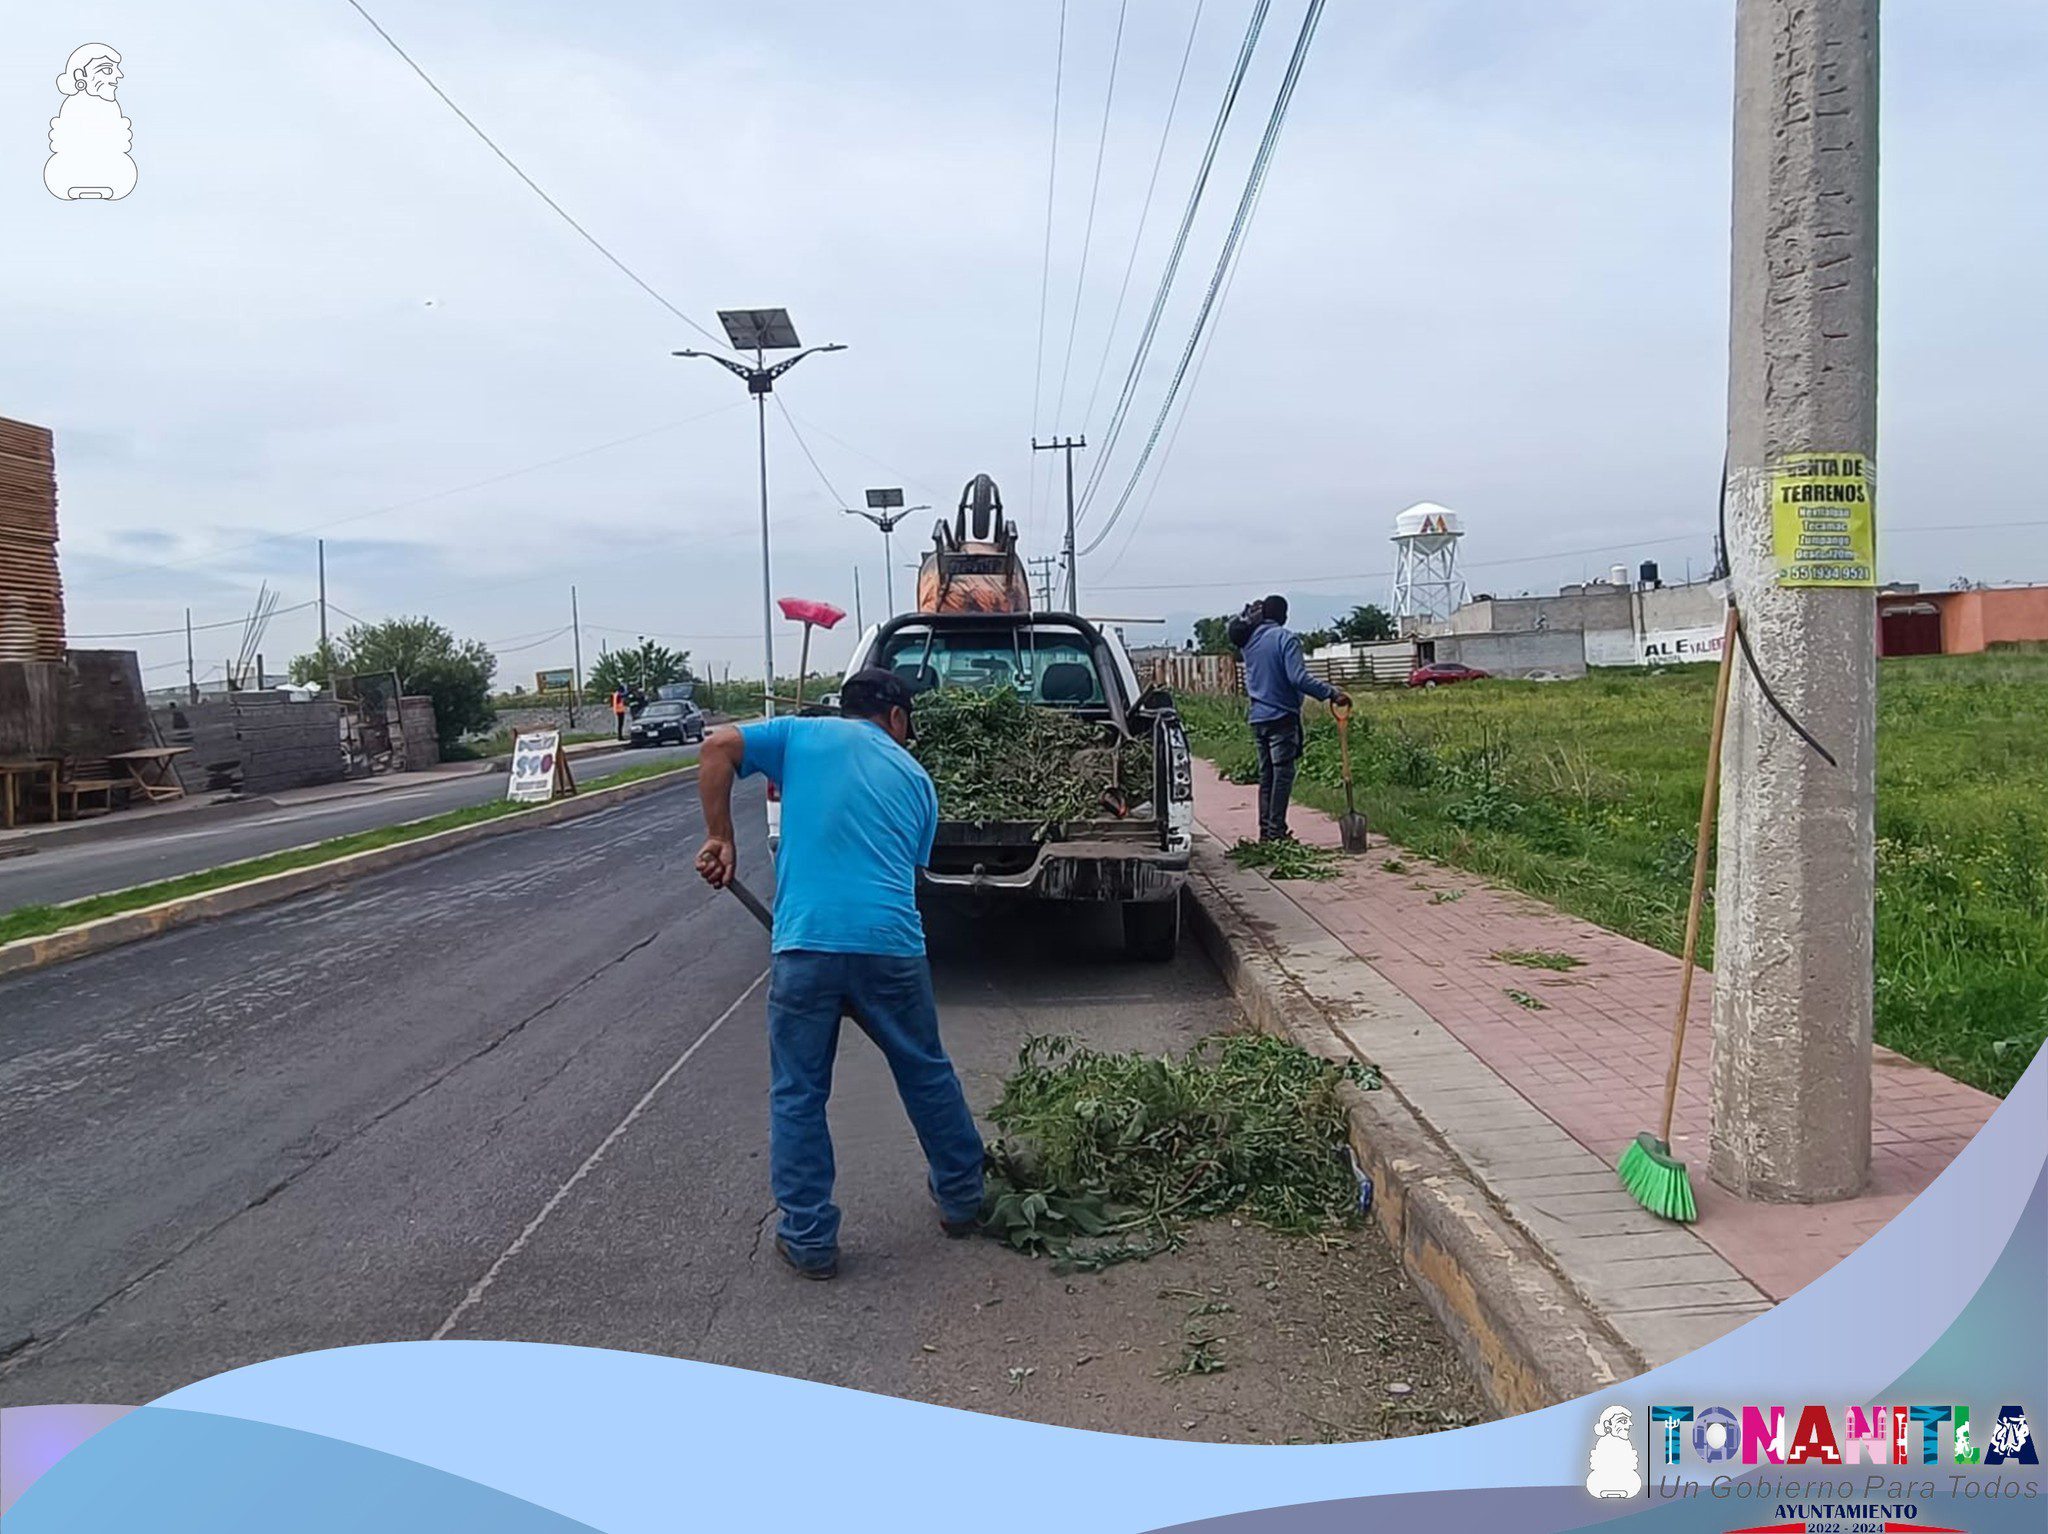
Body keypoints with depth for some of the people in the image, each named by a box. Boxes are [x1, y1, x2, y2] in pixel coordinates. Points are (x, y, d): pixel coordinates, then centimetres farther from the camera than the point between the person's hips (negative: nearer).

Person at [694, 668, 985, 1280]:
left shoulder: (803, 734, 13)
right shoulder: (915, 776, 20)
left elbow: (718, 748, 1)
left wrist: (720, 838, 5)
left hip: (806, 943, -2)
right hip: (892, 945, 2)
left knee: (797, 1097, 13)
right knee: (928, 1074, 22)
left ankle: (809, 1240, 19)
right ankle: (961, 1198, 38)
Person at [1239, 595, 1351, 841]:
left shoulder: (1249, 641, 9)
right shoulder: (1286, 638, -10)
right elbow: (1298, 678, -20)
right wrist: (1332, 693, -22)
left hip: (1257, 718, 7)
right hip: (1282, 717, -7)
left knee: (1266, 775, 12)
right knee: (1282, 775, -3)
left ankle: (1265, 831, 13)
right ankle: (1276, 832, -5)